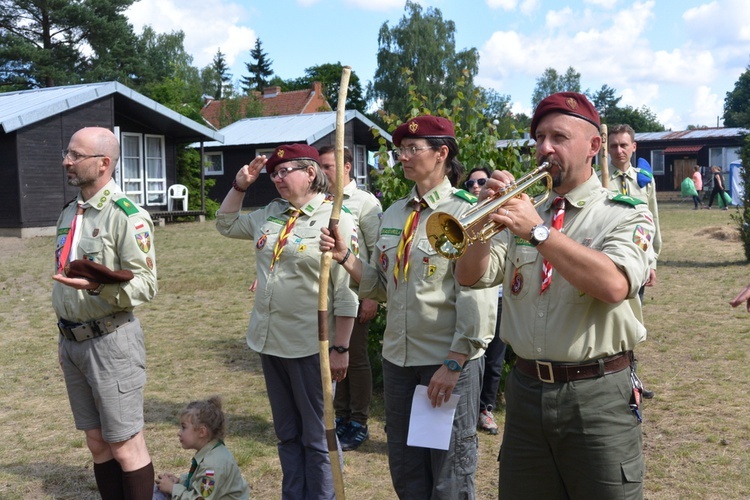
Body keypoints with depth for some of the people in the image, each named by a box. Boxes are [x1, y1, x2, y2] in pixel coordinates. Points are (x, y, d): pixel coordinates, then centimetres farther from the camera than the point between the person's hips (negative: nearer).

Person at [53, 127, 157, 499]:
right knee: (97, 443, 16)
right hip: (72, 342, 8)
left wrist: (98, 286, -35)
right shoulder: (68, 213, 12)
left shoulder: (127, 215, -14)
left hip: (110, 342, -8)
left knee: (126, 446, 1)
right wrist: (65, 339, 20)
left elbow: (145, 285, -18)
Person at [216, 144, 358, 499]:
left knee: (316, 437, 7)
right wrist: (240, 185, 10)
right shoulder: (270, 214, 8)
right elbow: (226, 225, 24)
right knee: (286, 433, 18)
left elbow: (345, 294, -14)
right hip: (269, 341, 7)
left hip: (309, 347, -7)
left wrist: (340, 348, -16)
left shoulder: (336, 220, -12)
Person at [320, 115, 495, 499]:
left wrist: (453, 364, -17)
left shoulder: (466, 212, -10)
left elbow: (475, 296, -15)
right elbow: (382, 286, 12)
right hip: (398, 358, 6)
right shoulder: (393, 215, 10)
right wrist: (345, 258, -4)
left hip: (450, 360, -6)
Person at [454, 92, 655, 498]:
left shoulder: (626, 215, -4)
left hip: (597, 394, -4)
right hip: (526, 389, 4)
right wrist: (489, 213, -14)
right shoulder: (522, 208, 9)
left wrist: (539, 231, -25)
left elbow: (614, 285, -23)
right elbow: (470, 277, 0)